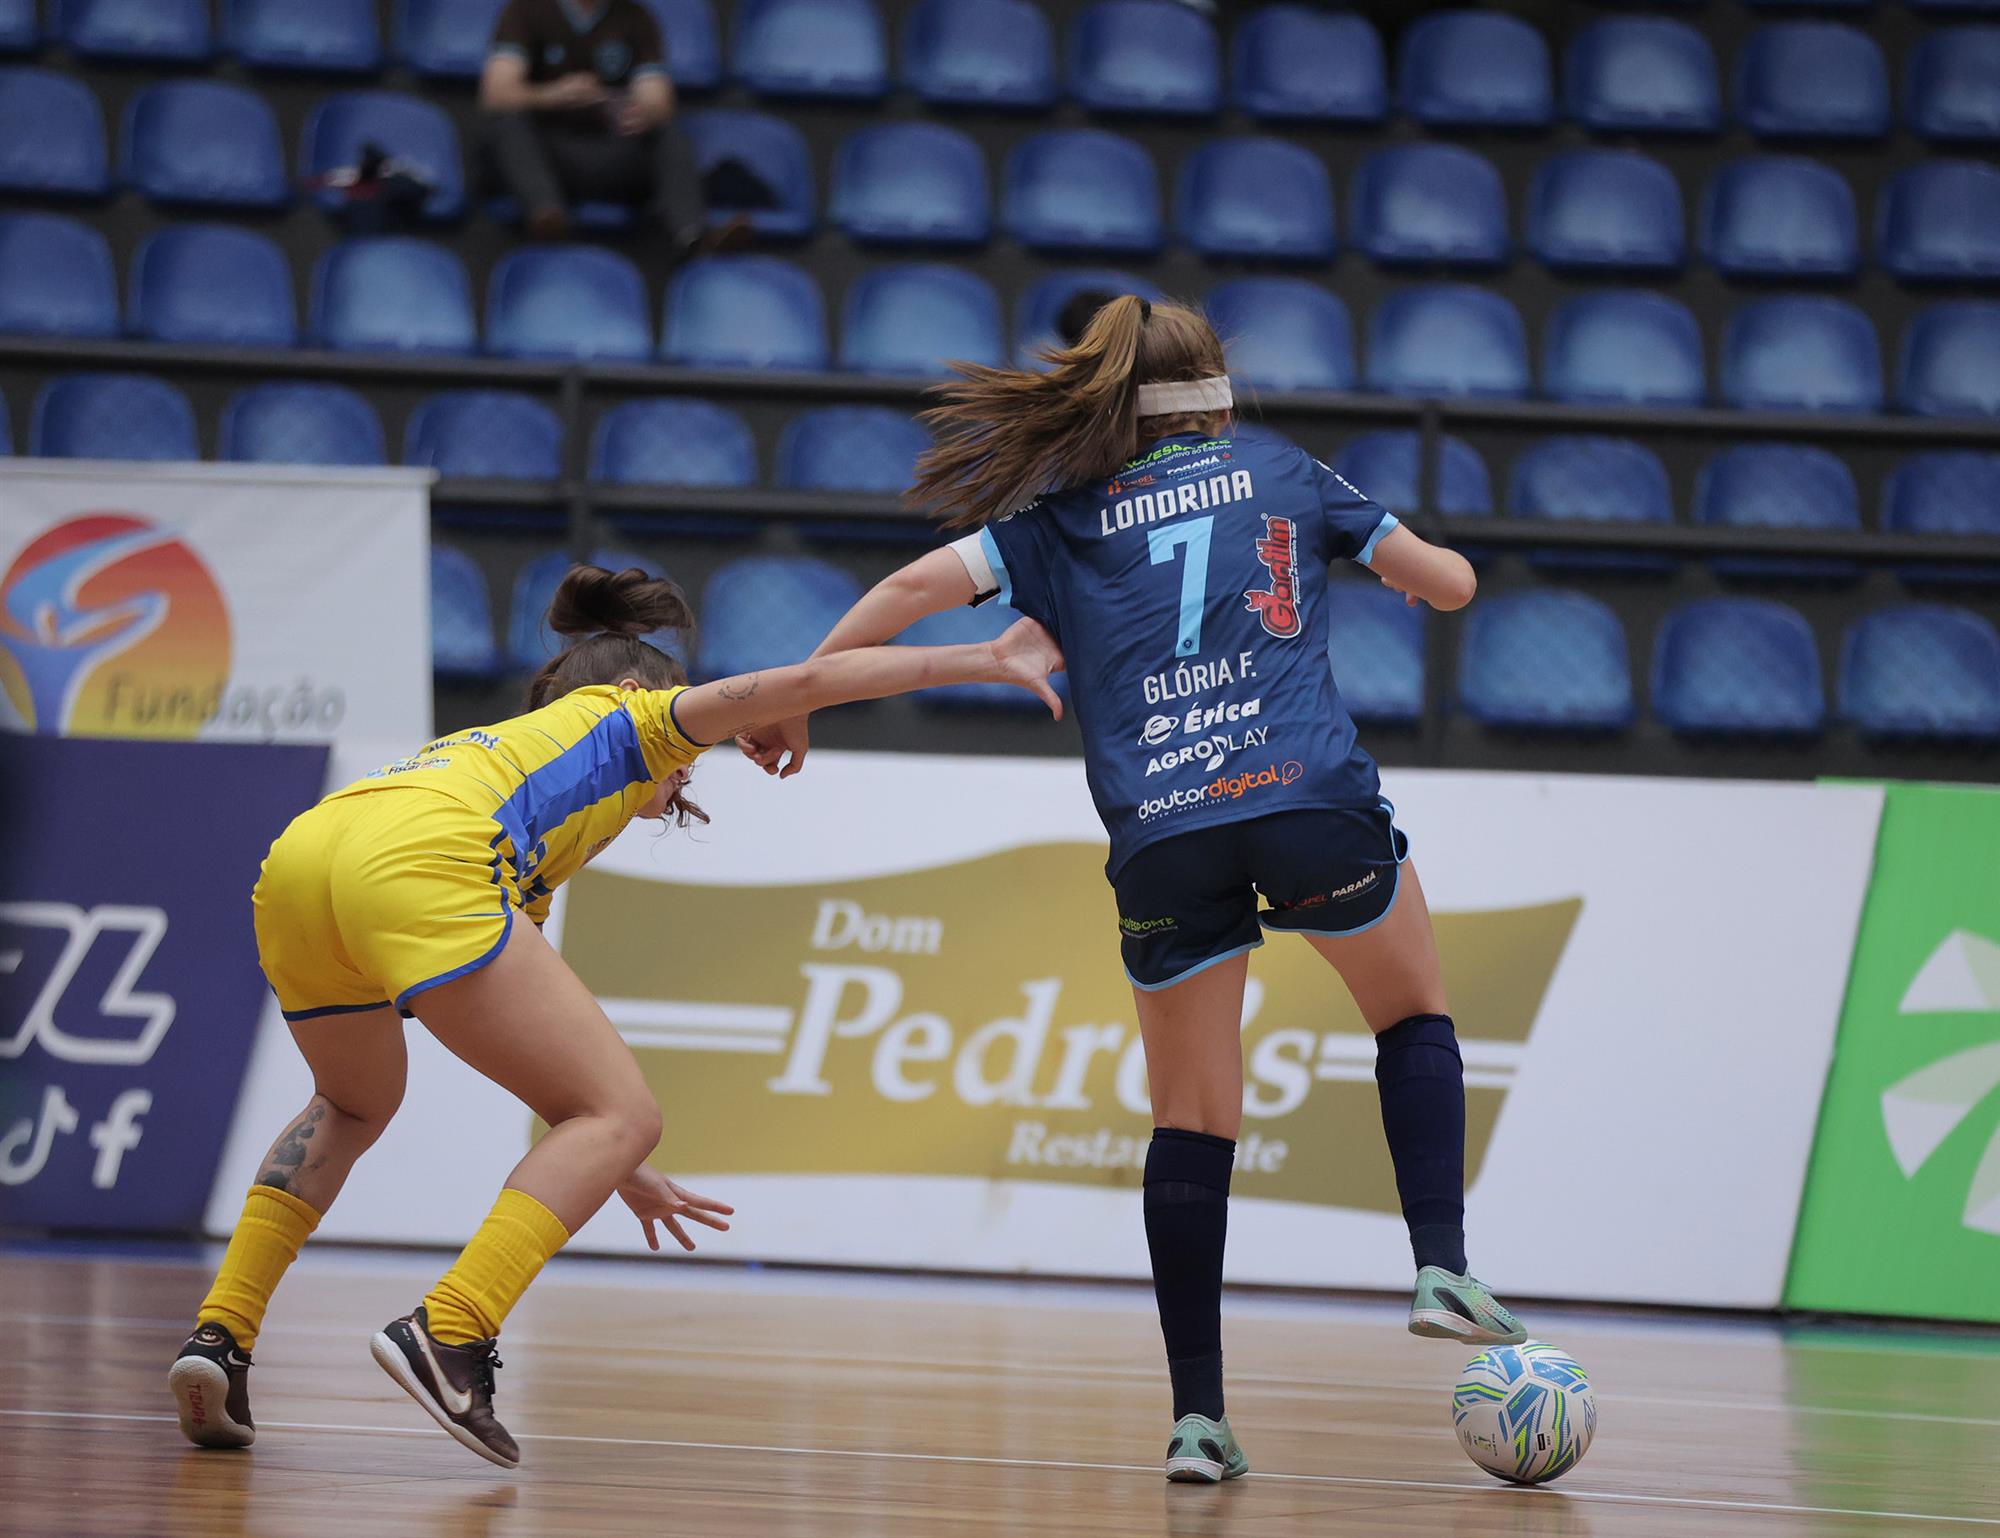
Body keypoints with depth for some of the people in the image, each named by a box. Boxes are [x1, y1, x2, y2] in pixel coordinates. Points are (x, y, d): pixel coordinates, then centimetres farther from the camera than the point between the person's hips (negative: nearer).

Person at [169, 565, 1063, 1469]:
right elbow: (807, 682, 15)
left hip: (295, 862, 8)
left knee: (353, 1106, 35)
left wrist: (603, 1165, 50)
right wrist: (986, 661, 22)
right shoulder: (627, 717, 28)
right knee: (622, 1115, 2)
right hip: (414, 869, -8)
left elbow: (538, 1047, 45)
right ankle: (446, 1335, -15)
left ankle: (220, 1334, 17)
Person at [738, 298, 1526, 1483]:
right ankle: (1443, 1269, 5)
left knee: (1193, 1124, 9)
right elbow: (1451, 583, 19)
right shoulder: (1281, 475, 16)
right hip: (1309, 802, -1)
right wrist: (1394, 559, 41)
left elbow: (917, 586, 6)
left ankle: (1198, 1417, 4)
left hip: (1161, 839, 1)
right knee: (1414, 1015, 24)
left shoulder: (1065, 519, 15)